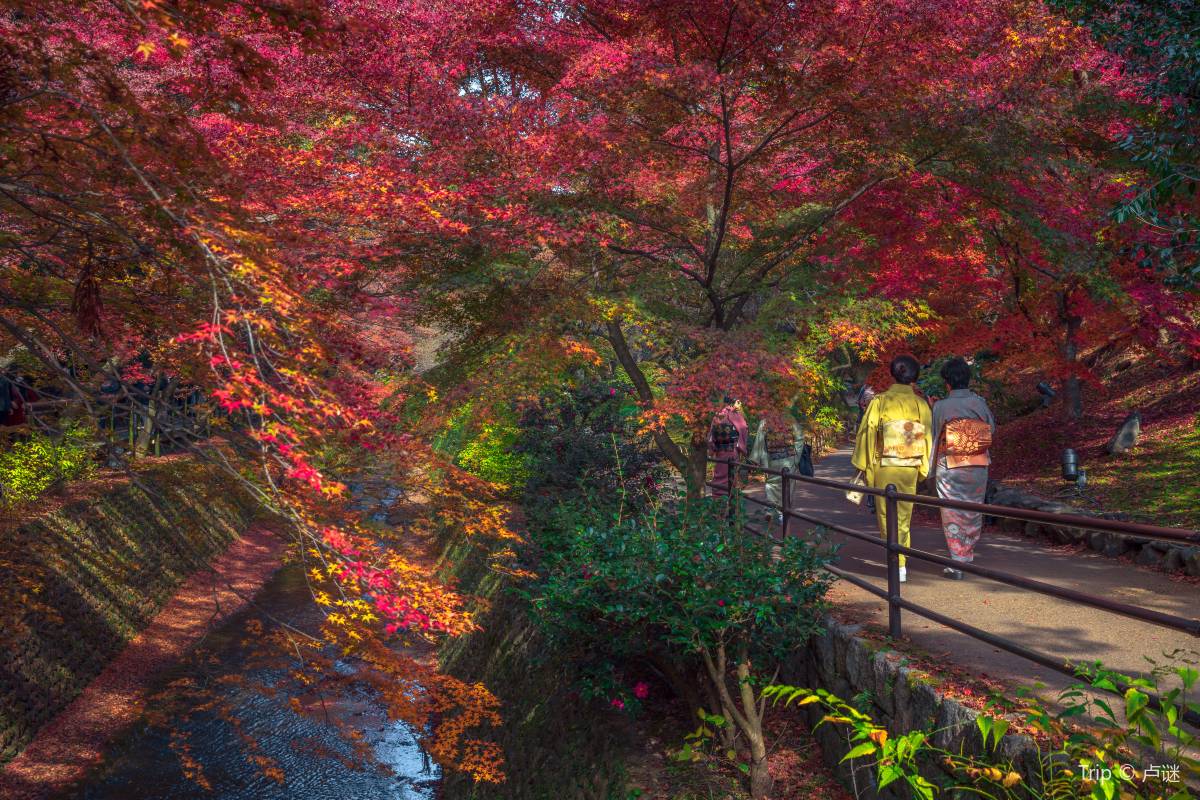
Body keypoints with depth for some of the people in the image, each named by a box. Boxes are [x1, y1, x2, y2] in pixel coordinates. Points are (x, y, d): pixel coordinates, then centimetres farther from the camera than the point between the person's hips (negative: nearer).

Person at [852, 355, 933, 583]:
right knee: (904, 516, 14)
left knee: (887, 516, 6)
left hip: (885, 467, -3)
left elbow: (867, 433, -6)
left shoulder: (880, 401, -6)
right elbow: (927, 437, 3)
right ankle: (901, 562, 18)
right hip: (910, 468, 3)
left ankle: (898, 563, 1)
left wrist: (864, 466, 2)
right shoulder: (921, 404, 0)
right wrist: (923, 470, 13)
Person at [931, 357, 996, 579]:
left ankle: (957, 564, 1)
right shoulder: (979, 403, -4)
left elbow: (935, 438, -4)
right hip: (978, 467, 3)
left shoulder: (941, 407, -11)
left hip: (949, 468, -3)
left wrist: (932, 470, 7)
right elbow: (993, 429, 7)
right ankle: (968, 556, 30)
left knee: (952, 515, 4)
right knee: (973, 513, 17)